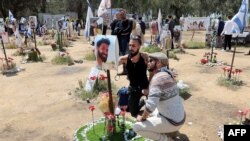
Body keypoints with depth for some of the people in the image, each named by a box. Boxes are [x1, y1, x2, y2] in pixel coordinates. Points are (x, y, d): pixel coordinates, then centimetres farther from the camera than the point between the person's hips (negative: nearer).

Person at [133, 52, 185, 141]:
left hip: (172, 122, -9)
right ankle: (171, 130, 23)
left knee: (137, 127, -8)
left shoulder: (157, 78, -24)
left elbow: (151, 105, -29)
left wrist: (142, 118, -11)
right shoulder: (167, 74, 3)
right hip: (179, 116, 9)